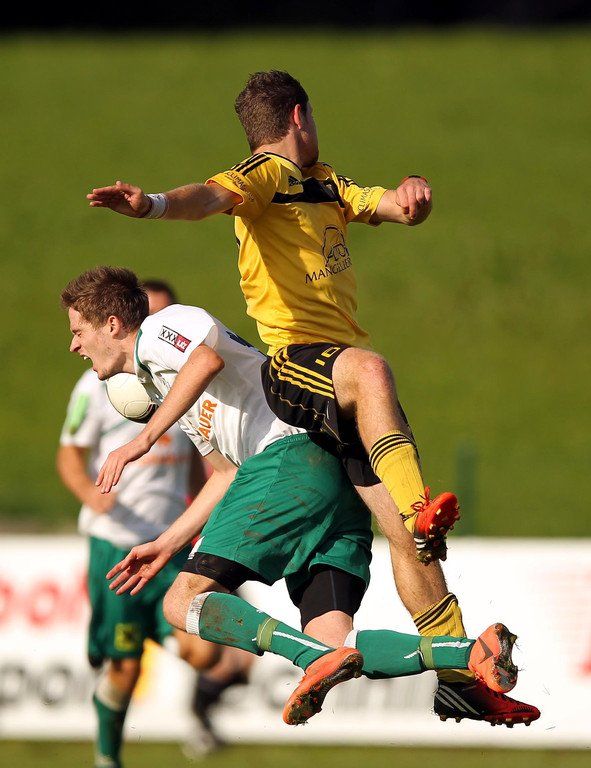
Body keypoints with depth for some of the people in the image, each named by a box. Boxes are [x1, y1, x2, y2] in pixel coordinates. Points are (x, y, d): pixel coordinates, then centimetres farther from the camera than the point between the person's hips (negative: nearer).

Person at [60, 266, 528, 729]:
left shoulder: (158, 328, 7)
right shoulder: (160, 387, 35)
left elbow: (208, 359, -18)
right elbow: (229, 475, 38)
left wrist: (144, 440, -16)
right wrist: (166, 546, 36)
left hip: (291, 454, -9)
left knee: (185, 601, -10)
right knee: (332, 639, -9)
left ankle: (319, 659, -33)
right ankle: (476, 653, -29)